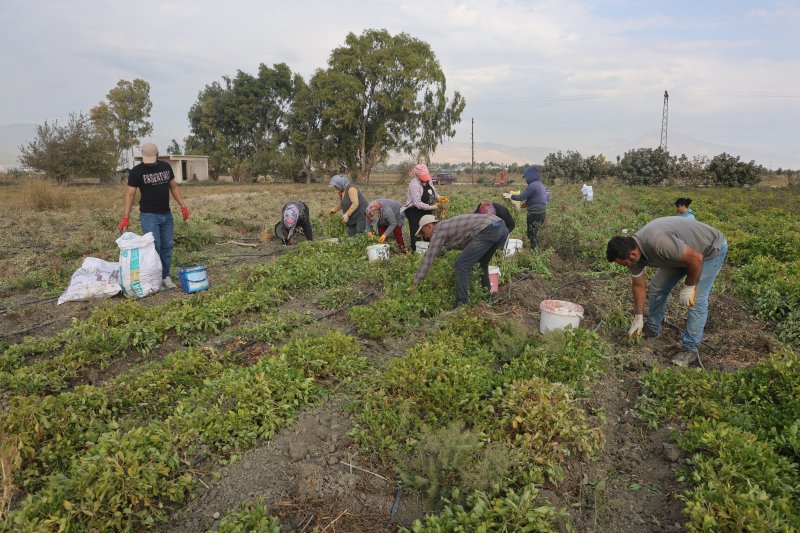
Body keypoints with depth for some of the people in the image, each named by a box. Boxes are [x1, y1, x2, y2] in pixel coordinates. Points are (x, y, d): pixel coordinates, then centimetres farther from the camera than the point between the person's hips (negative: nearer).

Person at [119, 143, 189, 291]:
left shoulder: (166, 167, 6)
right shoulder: (137, 171, -6)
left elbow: (174, 187, 14)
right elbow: (130, 194, -8)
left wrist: (183, 205, 5)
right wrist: (125, 217, -15)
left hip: (166, 214, 5)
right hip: (149, 215, -4)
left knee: (167, 246, 5)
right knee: (154, 247, -7)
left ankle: (165, 277, 13)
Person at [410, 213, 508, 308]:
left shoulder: (438, 229, 5)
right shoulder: (448, 225, 31)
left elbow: (429, 257, 1)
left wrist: (415, 283, 4)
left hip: (488, 230, -10)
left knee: (462, 265, -5)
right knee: (481, 263, 27)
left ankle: (462, 305, -7)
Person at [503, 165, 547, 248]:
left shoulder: (532, 185, -17)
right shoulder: (540, 184, 12)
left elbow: (521, 197, -16)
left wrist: (510, 196, -4)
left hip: (535, 213, -9)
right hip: (541, 212, 9)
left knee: (532, 235, 0)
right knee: (535, 234, 17)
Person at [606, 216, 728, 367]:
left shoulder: (659, 242, -42)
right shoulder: (632, 249, -14)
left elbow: (696, 258, -32)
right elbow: (639, 285, -1)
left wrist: (688, 287, -17)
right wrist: (638, 320, 4)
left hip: (710, 249, -7)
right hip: (683, 249, 7)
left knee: (697, 299, -12)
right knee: (657, 288, 8)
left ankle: (690, 349, -1)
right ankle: (652, 328, 27)